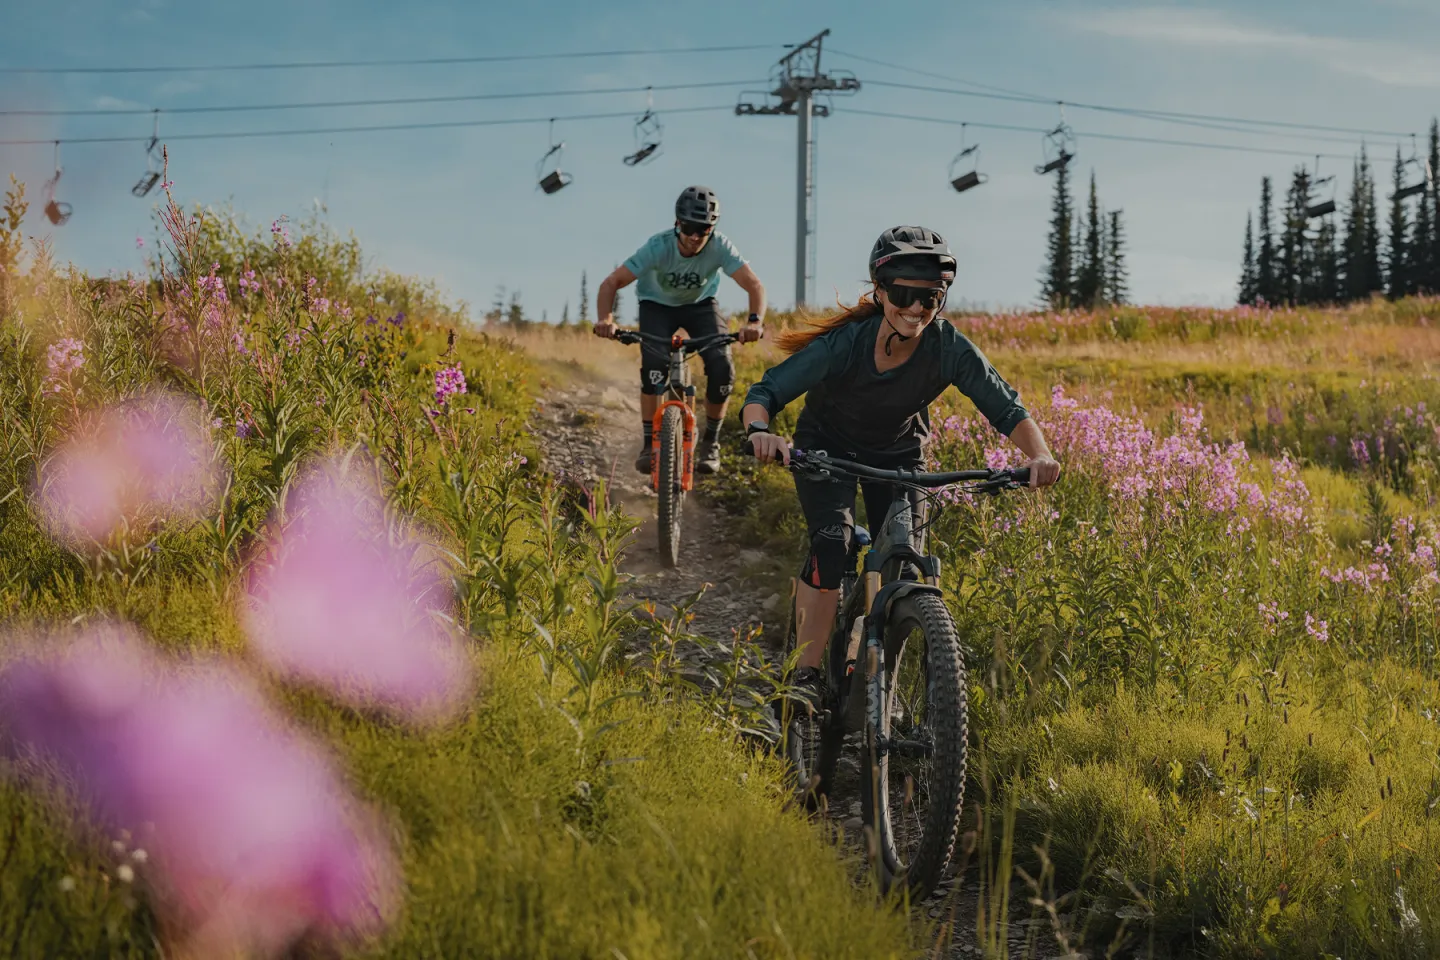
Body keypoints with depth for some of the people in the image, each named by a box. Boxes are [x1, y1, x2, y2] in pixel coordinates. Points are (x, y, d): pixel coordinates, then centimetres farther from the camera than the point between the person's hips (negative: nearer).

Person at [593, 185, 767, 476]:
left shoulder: (720, 246, -29)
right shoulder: (659, 246, -32)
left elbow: (754, 285, -34)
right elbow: (611, 283, -33)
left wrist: (755, 321, -54)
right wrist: (606, 319, -52)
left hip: (700, 304, 1)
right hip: (657, 304, -1)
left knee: (722, 368, -20)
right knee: (654, 365, -27)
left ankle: (710, 442, 1)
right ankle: (649, 443, -14)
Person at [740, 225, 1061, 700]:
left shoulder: (950, 348, -28)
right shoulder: (844, 343, -33)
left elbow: (1006, 408, -28)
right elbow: (765, 392, -34)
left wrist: (1040, 456, -48)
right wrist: (760, 430, -58)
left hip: (899, 453, 3)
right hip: (827, 446, -2)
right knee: (832, 543, -24)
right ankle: (806, 678, -18)